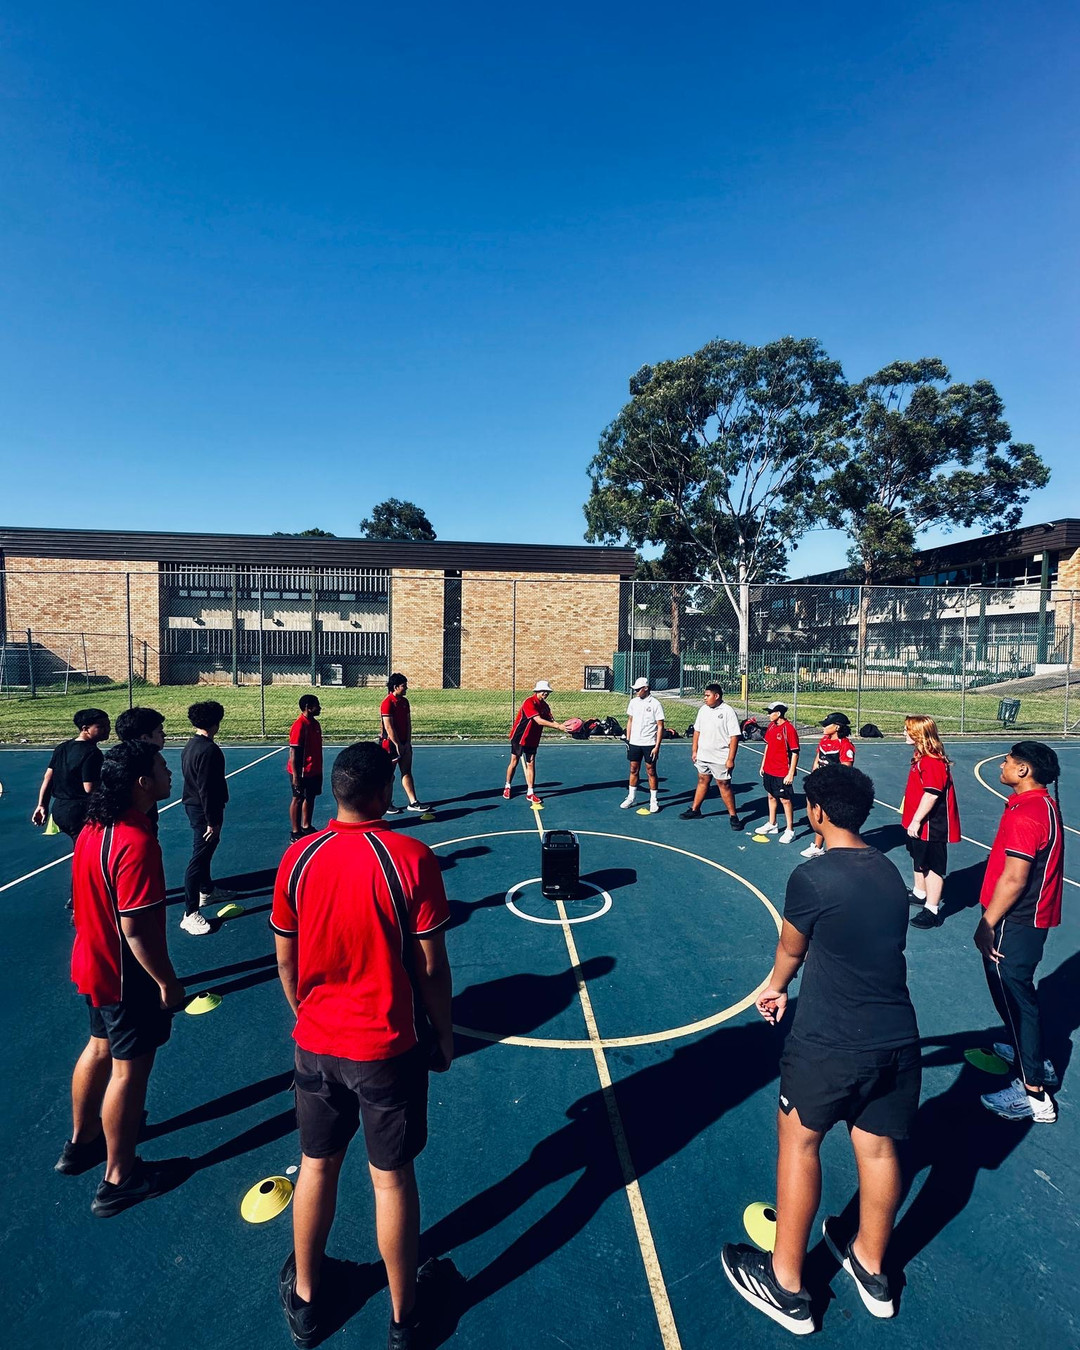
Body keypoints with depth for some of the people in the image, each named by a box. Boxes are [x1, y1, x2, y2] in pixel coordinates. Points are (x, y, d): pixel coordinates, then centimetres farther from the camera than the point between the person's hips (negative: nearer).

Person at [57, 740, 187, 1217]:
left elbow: (95, 900, 9)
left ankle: (81, 1142, 49)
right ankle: (118, 1179, 28)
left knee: (99, 1047, 27)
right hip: (128, 976, -9)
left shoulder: (94, 826, -4)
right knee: (129, 1070, 9)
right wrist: (168, 981, -17)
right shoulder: (137, 842, -32)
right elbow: (136, 928, -29)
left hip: (95, 963, 9)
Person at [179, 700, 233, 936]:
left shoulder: (191, 745, 7)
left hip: (193, 805, 11)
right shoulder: (209, 750, -23)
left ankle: (207, 890, 44)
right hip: (204, 810, -11)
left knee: (204, 850, 25)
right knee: (199, 857, -6)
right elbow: (207, 789, -25)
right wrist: (212, 821, -20)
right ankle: (190, 914, 0)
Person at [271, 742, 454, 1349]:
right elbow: (431, 967, -15)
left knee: (318, 1165, 25)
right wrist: (445, 1036, 1)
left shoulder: (298, 858, -10)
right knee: (393, 1177, 17)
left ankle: (304, 1297, 47)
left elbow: (286, 961, 1)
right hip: (388, 1049, -3)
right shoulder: (411, 859, -21)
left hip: (315, 1044, 3)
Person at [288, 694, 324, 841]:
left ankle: (306, 827, 29)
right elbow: (293, 752, -19)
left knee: (310, 797, 16)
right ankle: (296, 833, 12)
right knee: (298, 799, 3)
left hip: (314, 771, 8)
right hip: (302, 772, -8)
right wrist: (295, 775, -20)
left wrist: (319, 769, 18)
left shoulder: (315, 723, 8)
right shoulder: (299, 726, -19)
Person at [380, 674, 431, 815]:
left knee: (407, 772, 8)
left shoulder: (405, 701, 9)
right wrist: (398, 745, -16)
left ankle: (413, 803, 11)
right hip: (390, 745, -8)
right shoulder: (388, 703, -16)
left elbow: (408, 723, 9)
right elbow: (388, 727, -19)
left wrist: (408, 742, 1)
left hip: (404, 744, 8)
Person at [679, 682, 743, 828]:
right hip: (703, 756, 6)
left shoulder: (728, 712, -14)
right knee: (702, 781, 16)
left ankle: (733, 815, 12)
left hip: (721, 758, -6)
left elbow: (734, 737, -16)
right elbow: (697, 731, 13)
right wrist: (694, 751, 10)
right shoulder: (703, 709, 5)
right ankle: (695, 810, 27)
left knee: (724, 784, 0)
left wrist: (730, 759, -18)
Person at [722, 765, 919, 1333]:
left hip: (828, 1043, -6)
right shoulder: (890, 872, 2)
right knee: (877, 1146, 23)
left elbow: (791, 950, -1)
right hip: (897, 1039, 6)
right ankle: (871, 1269, 46)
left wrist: (775, 986, 22)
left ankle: (785, 1285, 30)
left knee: (799, 1142, 14)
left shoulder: (812, 877, -19)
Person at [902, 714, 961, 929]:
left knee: (933, 867, 1)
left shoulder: (932, 761, -26)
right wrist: (913, 818, 19)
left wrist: (916, 820, -25)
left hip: (931, 825, -11)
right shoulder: (920, 756, 7)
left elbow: (931, 794, -29)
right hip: (918, 822, 11)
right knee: (919, 859, 26)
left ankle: (932, 910, 11)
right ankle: (919, 894, 44)